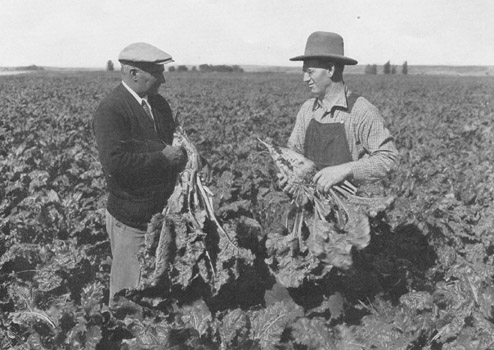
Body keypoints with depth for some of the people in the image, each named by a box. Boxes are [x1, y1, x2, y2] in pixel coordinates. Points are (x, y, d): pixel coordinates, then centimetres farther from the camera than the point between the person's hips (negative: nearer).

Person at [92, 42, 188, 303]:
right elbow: (115, 162, -26)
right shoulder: (110, 110, -15)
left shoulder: (158, 103, 11)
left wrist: (179, 156, -4)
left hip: (163, 211, 7)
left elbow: (172, 145, 19)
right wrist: (162, 157, -19)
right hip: (131, 219, -7)